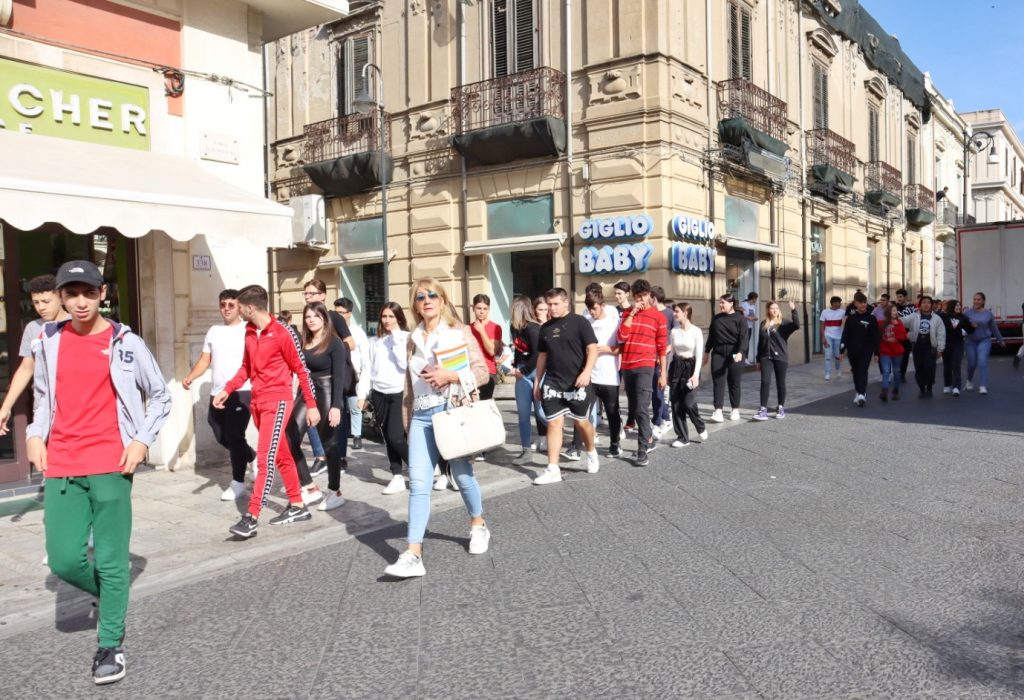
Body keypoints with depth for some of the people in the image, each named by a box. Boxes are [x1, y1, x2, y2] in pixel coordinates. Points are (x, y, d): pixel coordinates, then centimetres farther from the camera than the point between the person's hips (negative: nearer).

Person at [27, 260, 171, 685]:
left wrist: (143, 440, -6)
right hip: (61, 467, 3)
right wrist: (35, 434, 5)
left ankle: (110, 645, 16)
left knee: (110, 559, 1)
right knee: (64, 560, 2)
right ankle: (112, 593, 32)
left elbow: (160, 396, 5)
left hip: (110, 465, -3)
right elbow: (43, 396, 21)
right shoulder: (47, 342, 7)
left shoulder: (125, 343, -3)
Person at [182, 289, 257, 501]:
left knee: (235, 436, -6)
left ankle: (238, 483, 6)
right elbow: (204, 360, 16)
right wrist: (190, 377, -1)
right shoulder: (214, 331, 15)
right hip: (217, 393, 6)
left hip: (241, 392, -6)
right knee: (222, 436, 12)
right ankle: (252, 457, 38)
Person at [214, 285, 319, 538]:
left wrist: (312, 405, -7)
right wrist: (227, 389, 9)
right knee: (281, 456, 15)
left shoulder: (282, 334, -13)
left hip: (277, 401, -8)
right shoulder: (249, 332, 8)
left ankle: (251, 518, -11)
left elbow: (301, 370, -9)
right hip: (257, 401, 8)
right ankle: (298, 506, 25)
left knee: (266, 458, -11)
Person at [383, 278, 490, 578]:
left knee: (463, 475, 9)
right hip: (422, 416, 3)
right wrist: (407, 422, 17)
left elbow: (482, 372, -3)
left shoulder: (460, 332, 2)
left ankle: (478, 526, 36)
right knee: (418, 483, -6)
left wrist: (450, 376, -16)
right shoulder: (413, 340, 15)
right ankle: (413, 555, -9)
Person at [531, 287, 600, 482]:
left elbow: (592, 349, -9)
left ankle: (591, 453, 35)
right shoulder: (545, 328, 11)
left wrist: (586, 372, -23)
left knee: (581, 422, 7)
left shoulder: (579, 322, -5)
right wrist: (537, 381, 15)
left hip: (577, 383, -4)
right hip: (552, 383, 4)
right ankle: (553, 469, 1)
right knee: (554, 423, 0)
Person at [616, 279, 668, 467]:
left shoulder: (658, 316, 2)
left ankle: (642, 450, -10)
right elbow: (621, 336, -5)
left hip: (645, 366, -4)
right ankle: (650, 439, 31)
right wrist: (632, 313, -8)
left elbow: (662, 347, 2)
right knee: (635, 409, 12)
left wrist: (663, 374, 0)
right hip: (627, 366, 5)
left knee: (641, 408, -13)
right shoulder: (628, 313, 11)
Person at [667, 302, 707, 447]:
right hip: (676, 366, 5)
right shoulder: (674, 331, 5)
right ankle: (682, 437, 12)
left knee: (688, 403, -10)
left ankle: (701, 427, 18)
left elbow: (699, 355, -9)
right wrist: (668, 372, 9)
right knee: (676, 404, 2)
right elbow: (671, 352, 10)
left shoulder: (696, 331, -8)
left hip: (690, 366, -5)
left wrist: (696, 375, -16)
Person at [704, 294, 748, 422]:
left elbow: (743, 338, -11)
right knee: (718, 382, -6)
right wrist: (706, 352, 17)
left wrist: (740, 352, -25)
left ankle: (735, 410, 19)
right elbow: (711, 336, 16)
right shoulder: (716, 318, 9)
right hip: (718, 353, 3)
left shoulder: (740, 319, -4)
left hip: (734, 354, -3)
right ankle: (718, 411, -11)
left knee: (734, 382, 6)